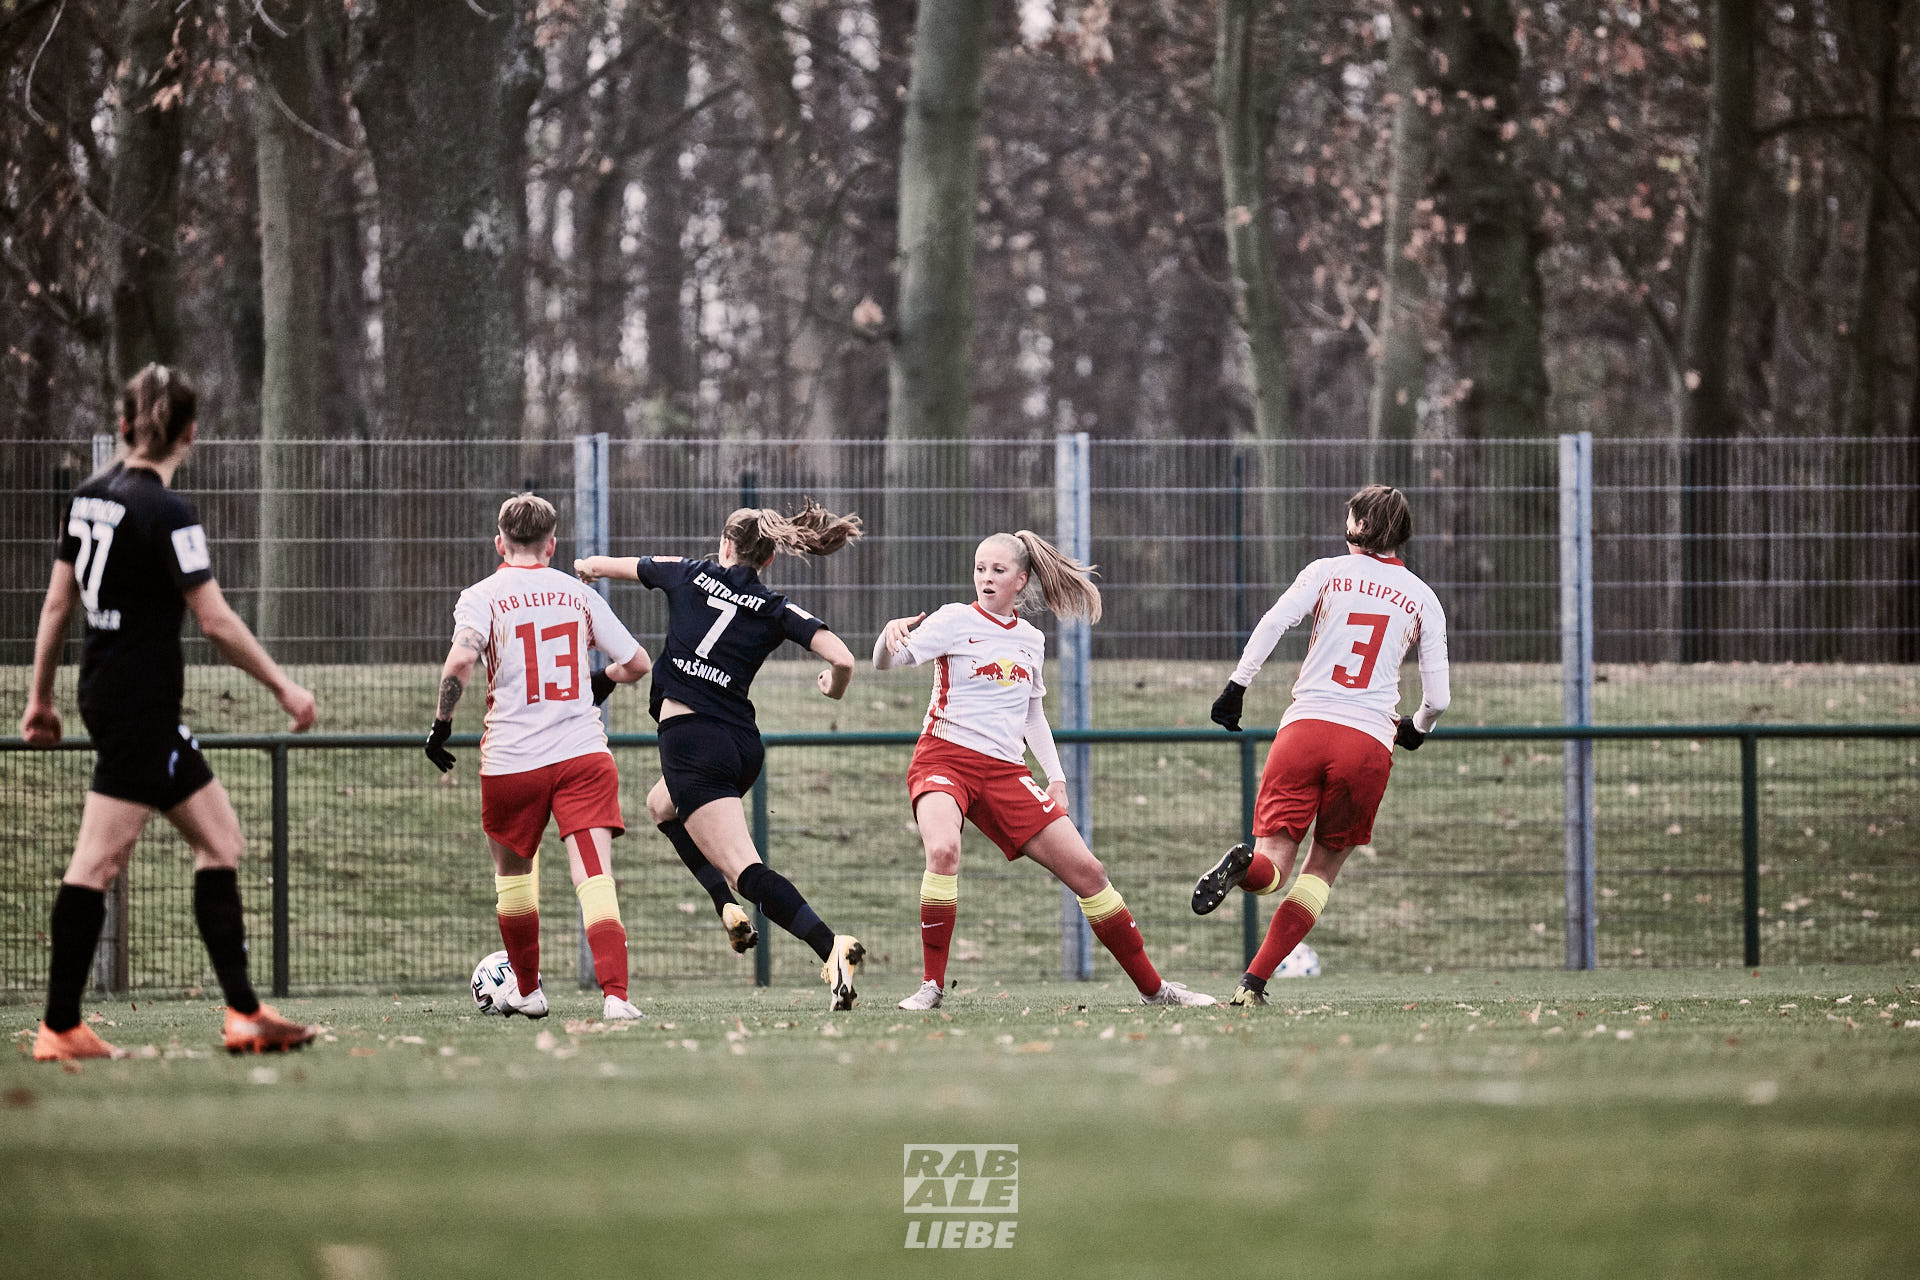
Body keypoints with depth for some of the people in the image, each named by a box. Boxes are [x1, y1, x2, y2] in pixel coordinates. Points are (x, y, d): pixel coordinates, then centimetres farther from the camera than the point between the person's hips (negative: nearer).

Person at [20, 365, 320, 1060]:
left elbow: (57, 601, 12)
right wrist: (283, 686, -7)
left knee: (219, 838, 10)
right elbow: (216, 620, -17)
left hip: (104, 686, 8)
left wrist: (41, 696, 19)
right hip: (139, 703, -8)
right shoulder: (165, 513, -16)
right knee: (99, 859, -4)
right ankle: (60, 1026, -1)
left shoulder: (91, 494, 7)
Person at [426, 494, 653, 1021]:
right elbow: (637, 664, 15)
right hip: (584, 753, 1)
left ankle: (527, 989, 34)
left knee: (512, 870, 22)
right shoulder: (578, 594, 10)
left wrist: (441, 724, -7)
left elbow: (461, 660, -19)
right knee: (594, 875, -8)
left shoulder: (482, 597, 0)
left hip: (512, 760, -1)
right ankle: (615, 994, -24)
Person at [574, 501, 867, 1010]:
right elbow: (841, 659, -7)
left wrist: (585, 566, 48)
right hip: (744, 743, 5)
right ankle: (729, 907, 19)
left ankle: (832, 947, -33)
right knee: (662, 806, 35)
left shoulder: (689, 575, 8)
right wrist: (834, 688, 17)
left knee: (745, 870, -14)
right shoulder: (777, 610, 7)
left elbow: (599, 566, 23)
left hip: (690, 735, -5)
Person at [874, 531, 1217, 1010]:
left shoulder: (1030, 639, 14)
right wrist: (891, 634, -33)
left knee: (1085, 870, 1)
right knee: (943, 850, -35)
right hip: (944, 756, -5)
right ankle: (931, 986, -25)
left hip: (1004, 771, 5)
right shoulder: (955, 620, -1)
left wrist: (1056, 776, 14)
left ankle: (1152, 987, 14)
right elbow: (886, 661, -10)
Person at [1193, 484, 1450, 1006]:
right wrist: (1416, 729, 31)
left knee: (1273, 867, 0)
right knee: (1324, 866, 15)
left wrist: (1235, 688, -2)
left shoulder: (1327, 572, 10)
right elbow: (1438, 697, 10)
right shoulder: (1422, 599, 13)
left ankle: (1245, 864, -38)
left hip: (1305, 727, -1)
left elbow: (1271, 625, -7)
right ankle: (1254, 982, 4)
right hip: (1370, 742, 1)